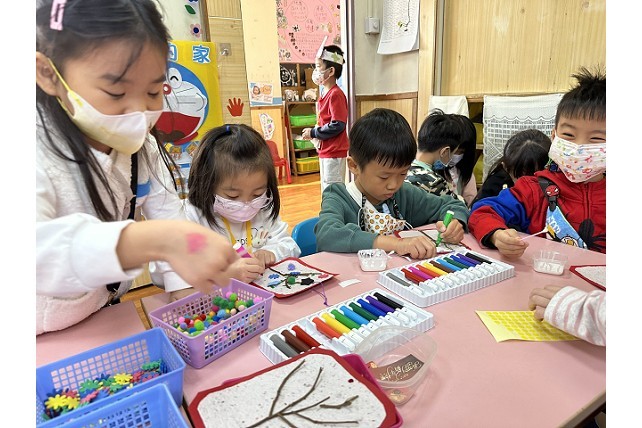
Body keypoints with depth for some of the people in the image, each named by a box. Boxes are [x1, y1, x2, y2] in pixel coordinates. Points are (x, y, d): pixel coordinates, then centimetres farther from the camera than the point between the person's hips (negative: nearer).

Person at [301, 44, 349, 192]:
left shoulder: (336, 94, -15)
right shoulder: (325, 94, 14)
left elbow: (337, 125, -23)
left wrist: (313, 133, -14)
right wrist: (314, 134, 4)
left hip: (334, 152, -10)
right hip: (325, 151, 10)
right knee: (327, 190, 18)